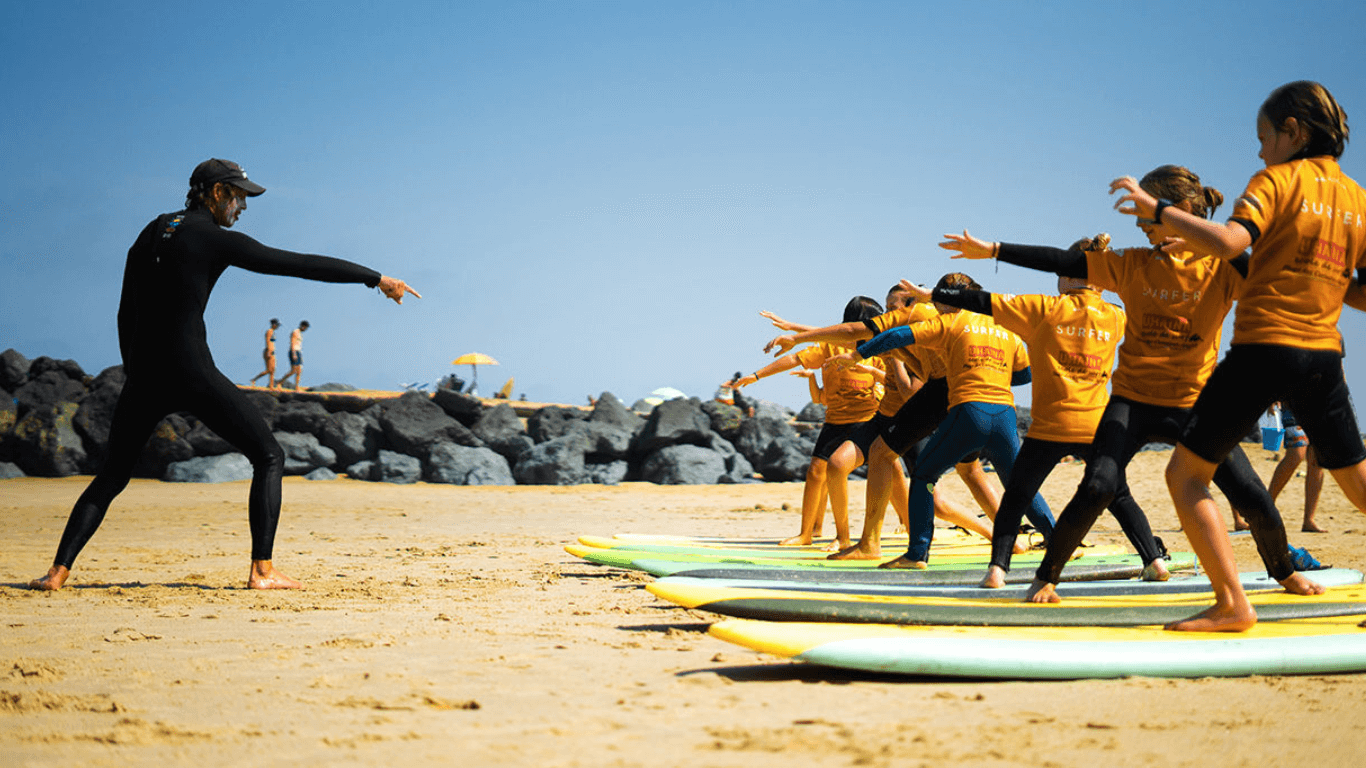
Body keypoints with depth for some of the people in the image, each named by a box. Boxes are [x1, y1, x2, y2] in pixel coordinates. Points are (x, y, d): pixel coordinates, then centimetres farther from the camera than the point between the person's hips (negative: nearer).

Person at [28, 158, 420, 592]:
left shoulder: (148, 236, 17)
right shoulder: (217, 240, -3)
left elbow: (126, 315, 19)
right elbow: (302, 264, -5)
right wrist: (376, 278, -1)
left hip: (143, 375, 6)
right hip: (191, 373, -6)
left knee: (112, 476, 19)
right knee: (269, 458, 5)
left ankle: (58, 571, 8)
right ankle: (262, 571, -3)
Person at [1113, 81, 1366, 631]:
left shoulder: (1278, 180, -4)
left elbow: (1228, 242, -22)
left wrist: (1156, 209, -17)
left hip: (1265, 345, -6)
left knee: (1185, 473, -1)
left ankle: (1232, 605, -11)